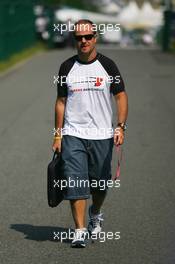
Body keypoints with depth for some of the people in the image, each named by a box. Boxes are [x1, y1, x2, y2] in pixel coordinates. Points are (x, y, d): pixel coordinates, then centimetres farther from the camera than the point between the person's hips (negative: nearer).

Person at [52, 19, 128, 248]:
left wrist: (120, 127, -10)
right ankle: (80, 231, -7)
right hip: (72, 135, 0)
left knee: (100, 183, 10)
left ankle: (95, 215, 39)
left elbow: (121, 96, 2)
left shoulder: (107, 65, 1)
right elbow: (61, 101, 10)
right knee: (76, 183, -9)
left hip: (102, 135, 0)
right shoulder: (67, 67, 4)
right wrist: (58, 134, 6)